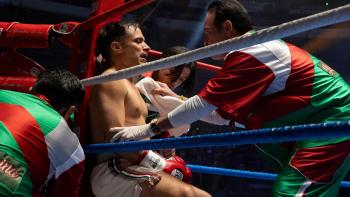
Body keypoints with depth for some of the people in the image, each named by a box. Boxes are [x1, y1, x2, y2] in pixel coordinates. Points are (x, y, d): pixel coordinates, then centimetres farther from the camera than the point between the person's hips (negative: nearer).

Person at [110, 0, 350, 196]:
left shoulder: (248, 54, -17)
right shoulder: (258, 47, 16)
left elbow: (202, 105, -16)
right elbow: (222, 113, 17)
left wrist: (147, 129, -9)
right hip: (326, 119, 11)